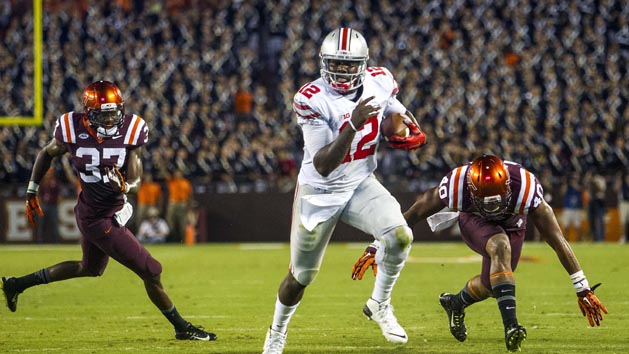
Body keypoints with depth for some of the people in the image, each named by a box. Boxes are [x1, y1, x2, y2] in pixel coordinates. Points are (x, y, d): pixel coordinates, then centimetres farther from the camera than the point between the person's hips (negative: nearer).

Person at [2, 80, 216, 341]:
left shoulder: (129, 131, -10)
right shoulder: (73, 131, -18)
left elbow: (136, 182, -9)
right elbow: (47, 154, 3)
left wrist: (124, 186, -32)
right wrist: (31, 194, 9)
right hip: (100, 220, -6)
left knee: (90, 268, 29)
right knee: (151, 272, -2)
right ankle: (182, 328, 16)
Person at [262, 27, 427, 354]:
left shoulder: (379, 82, -10)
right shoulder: (312, 100, -25)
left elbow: (396, 111, 14)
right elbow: (323, 166, -30)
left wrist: (413, 132, -8)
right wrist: (353, 125, -42)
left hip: (361, 185, 3)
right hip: (320, 193, -3)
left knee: (400, 236, -25)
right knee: (301, 276, 11)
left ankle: (380, 304, 0)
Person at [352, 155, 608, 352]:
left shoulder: (525, 188, -40)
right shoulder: (457, 186, -39)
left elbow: (557, 240, -34)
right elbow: (412, 215, -24)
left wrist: (583, 289, -31)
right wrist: (377, 249, -22)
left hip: (512, 225, 2)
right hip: (474, 221, -2)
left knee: (491, 286, -6)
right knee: (500, 246, -34)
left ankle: (456, 304, 28)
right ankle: (510, 324, -38)